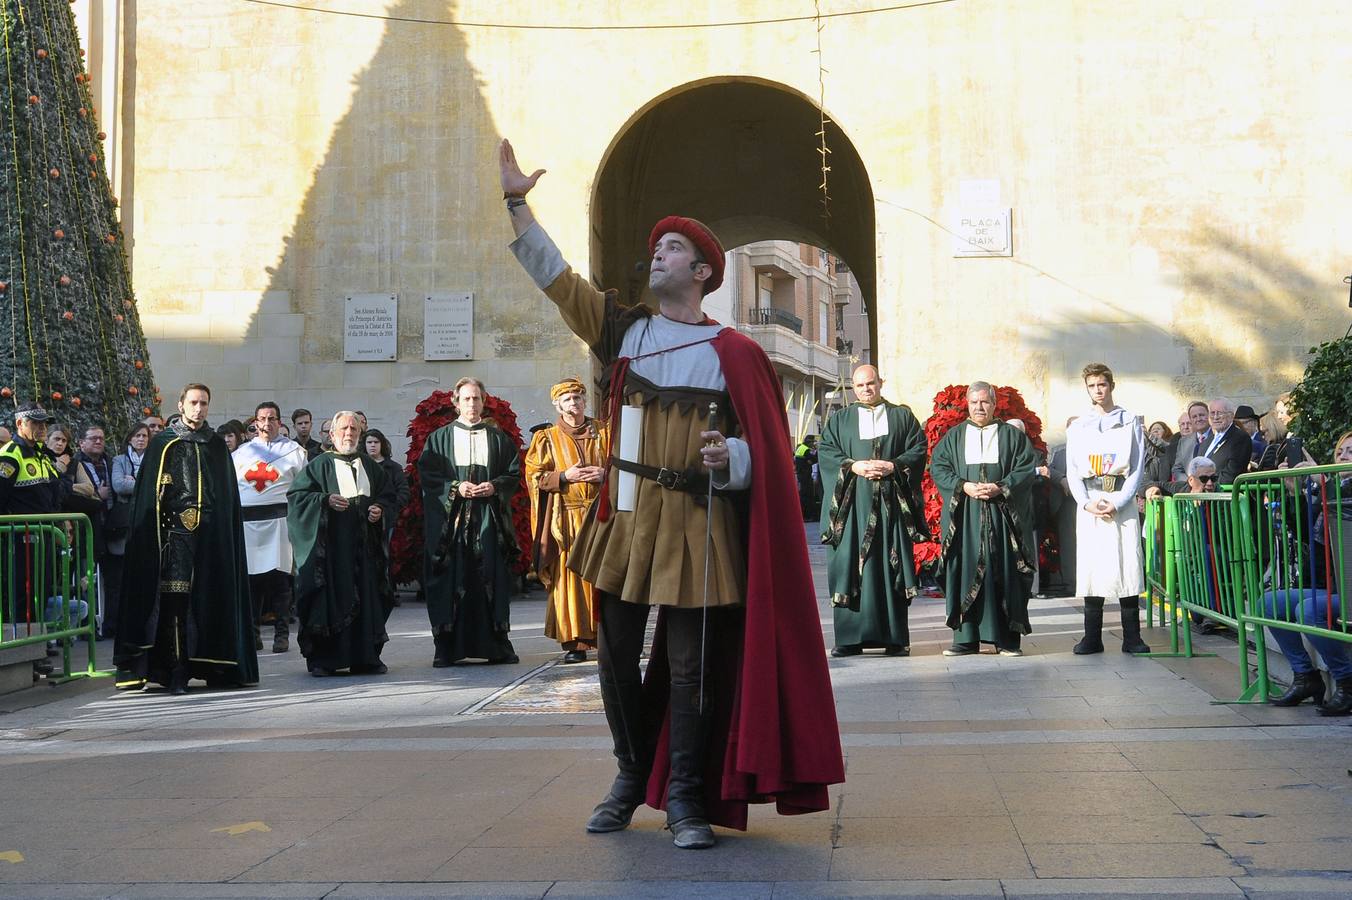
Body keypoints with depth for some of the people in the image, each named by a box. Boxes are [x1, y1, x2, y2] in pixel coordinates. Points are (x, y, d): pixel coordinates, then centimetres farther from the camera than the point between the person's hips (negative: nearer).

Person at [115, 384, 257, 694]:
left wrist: (225, 532, 8)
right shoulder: (163, 444, 6)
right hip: (175, 531, -3)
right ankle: (177, 671, -11)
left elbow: (229, 495, 17)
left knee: (209, 598, 4)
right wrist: (154, 535, -8)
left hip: (211, 535, 3)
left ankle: (210, 666, 12)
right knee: (175, 600, -11)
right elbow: (148, 496, 2)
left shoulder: (217, 446, 15)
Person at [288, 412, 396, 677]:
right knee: (330, 596, -6)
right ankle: (322, 659, 0)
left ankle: (367, 657, 8)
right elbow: (295, 494, -2)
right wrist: (325, 500, -15)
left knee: (367, 597, 1)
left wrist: (380, 509, -2)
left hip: (365, 544, 4)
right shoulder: (320, 465, 4)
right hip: (331, 544, -4)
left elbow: (388, 495, 18)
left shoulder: (370, 466, 16)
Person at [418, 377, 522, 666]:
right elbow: (426, 475, 2)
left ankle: (497, 644, 5)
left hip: (490, 518, 1)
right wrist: (455, 487, -12)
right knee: (450, 580, -5)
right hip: (450, 519, -1)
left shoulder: (498, 438, 13)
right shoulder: (439, 438, 9)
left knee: (492, 577, 0)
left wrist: (495, 486, -8)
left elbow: (514, 473, 10)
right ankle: (446, 647, -3)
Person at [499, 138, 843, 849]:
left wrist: (729, 457, -23)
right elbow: (554, 276, 10)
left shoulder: (733, 355, -2)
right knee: (615, 656, 9)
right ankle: (632, 775, 29)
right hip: (625, 517, 4)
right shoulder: (621, 328, 9)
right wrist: (517, 203, 5)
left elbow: (765, 449, -2)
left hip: (695, 524, -4)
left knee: (689, 667, 1)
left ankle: (685, 796, 13)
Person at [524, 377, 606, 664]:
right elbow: (534, 476, 3)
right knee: (569, 576, -6)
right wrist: (564, 476, -11)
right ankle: (574, 642, -3)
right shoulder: (547, 438, 10)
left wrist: (606, 473, -7)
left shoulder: (603, 433, 13)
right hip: (566, 519, -1)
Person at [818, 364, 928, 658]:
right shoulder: (839, 419, 16)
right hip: (852, 504, 1)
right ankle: (849, 638, -3)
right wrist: (852, 466, -12)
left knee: (891, 565, -3)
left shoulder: (903, 416, 14)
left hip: (891, 503, 0)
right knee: (850, 565, -5)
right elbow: (825, 451, 5)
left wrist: (893, 466, -11)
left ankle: (895, 638, -1)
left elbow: (918, 449, 6)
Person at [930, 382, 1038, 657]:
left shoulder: (1012, 436, 10)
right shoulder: (953, 436, 13)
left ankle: (1008, 639, 0)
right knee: (964, 572, -2)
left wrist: (1001, 488, -13)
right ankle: (965, 637, 2)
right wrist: (964, 486, -11)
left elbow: (1027, 468, 1)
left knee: (1003, 572, -3)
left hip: (1002, 514, -1)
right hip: (963, 515, 1)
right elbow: (937, 467, 5)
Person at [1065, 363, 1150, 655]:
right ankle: (1092, 637, 2)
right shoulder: (1078, 427, 13)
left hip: (1122, 502, -2)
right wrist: (1086, 502, -7)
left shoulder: (1130, 423, 7)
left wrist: (1118, 502, -9)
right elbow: (1072, 471, 9)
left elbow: (1137, 467, 2)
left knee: (1126, 564, -7)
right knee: (1091, 565, -2)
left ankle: (1132, 637, -3)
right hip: (1089, 502, 2)